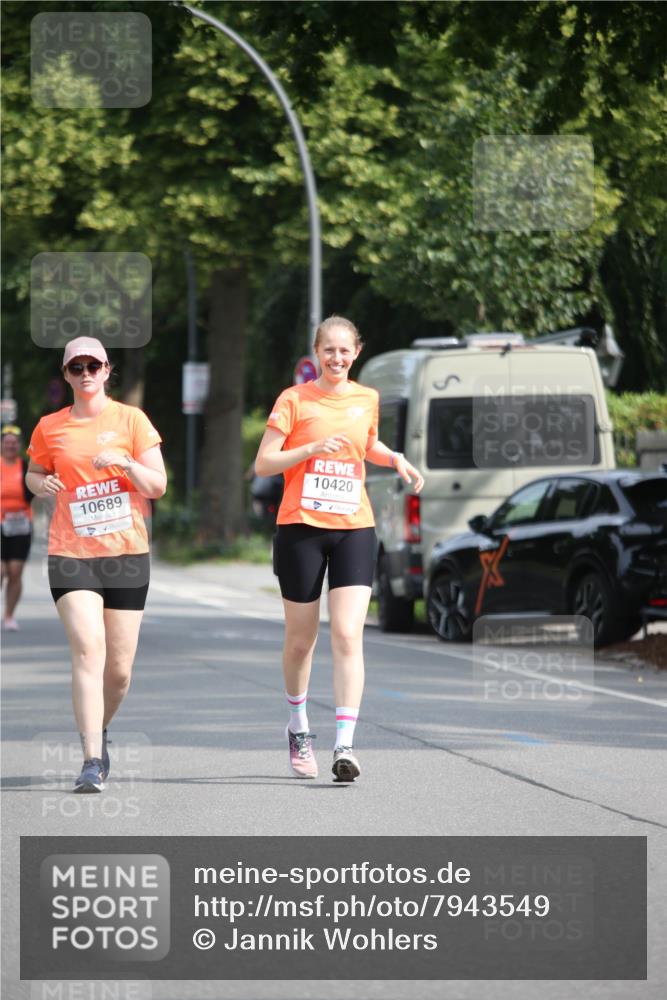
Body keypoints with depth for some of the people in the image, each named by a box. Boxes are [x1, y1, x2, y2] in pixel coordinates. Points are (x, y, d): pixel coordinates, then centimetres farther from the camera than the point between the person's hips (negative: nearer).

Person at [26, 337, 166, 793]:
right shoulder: (50, 428, 6)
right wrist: (41, 483, -3)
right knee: (88, 651, -19)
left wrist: (123, 463, -17)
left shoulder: (131, 420, 3)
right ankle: (92, 761, -21)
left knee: (119, 668, 4)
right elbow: (34, 474, 21)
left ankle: (100, 732, 34)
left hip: (127, 554, 1)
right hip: (71, 553, -1)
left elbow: (158, 486, 1)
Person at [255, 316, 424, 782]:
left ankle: (345, 744, -16)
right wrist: (313, 448, -19)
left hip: (354, 529, 2)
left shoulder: (367, 399, 9)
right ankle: (299, 726, 32)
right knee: (301, 639, 8)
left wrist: (395, 458, 9)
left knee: (348, 637, -12)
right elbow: (263, 464, -6)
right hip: (301, 528, -2)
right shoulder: (295, 399, -2)